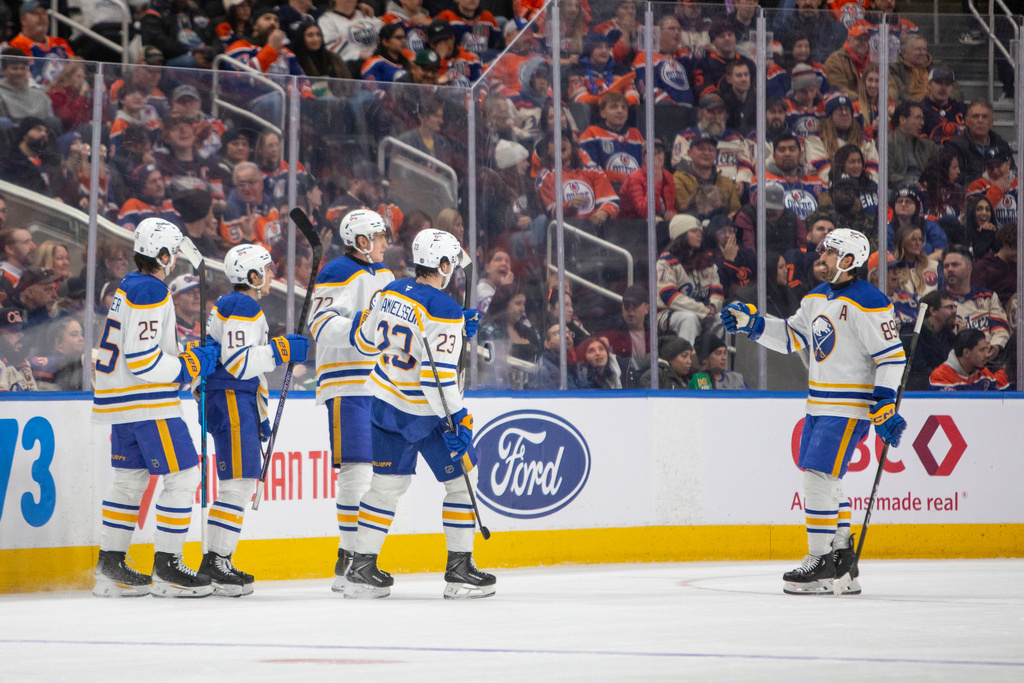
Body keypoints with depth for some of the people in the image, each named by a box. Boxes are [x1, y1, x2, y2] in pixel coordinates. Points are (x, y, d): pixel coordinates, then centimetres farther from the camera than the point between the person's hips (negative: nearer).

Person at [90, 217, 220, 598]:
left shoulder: (129, 288, 15)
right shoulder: (150, 293, -17)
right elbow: (143, 362, -22)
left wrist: (192, 356, 17)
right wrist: (192, 365, -12)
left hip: (123, 403, 10)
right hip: (148, 404, -10)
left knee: (130, 479, 15)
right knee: (183, 477, -7)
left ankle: (110, 567, 18)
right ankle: (166, 569, -6)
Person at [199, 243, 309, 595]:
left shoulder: (245, 308, 21)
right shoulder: (242, 308, -13)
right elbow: (237, 362, -24)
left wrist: (261, 415, 26)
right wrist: (282, 349, -18)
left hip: (239, 403, 11)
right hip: (229, 400, -11)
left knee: (243, 483, 12)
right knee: (237, 483, -12)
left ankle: (218, 563, 14)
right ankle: (215, 563, -13)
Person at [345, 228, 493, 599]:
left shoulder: (392, 291, 2)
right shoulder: (445, 311, -20)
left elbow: (366, 341, 14)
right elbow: (438, 376, -25)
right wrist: (457, 420, -20)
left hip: (385, 401, 7)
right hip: (424, 412, -7)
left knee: (387, 484, 14)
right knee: (461, 480, 6)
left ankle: (362, 569, 12)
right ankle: (459, 570, 6)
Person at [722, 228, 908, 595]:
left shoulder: (867, 303, -15)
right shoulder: (818, 297, 13)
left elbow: (891, 355, -16)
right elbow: (791, 336, 20)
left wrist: (884, 406, -21)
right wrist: (751, 322, 8)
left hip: (850, 406, -9)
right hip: (820, 405, 9)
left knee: (819, 475, -13)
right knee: (823, 479, 11)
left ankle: (821, 563, -8)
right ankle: (841, 555, 20)